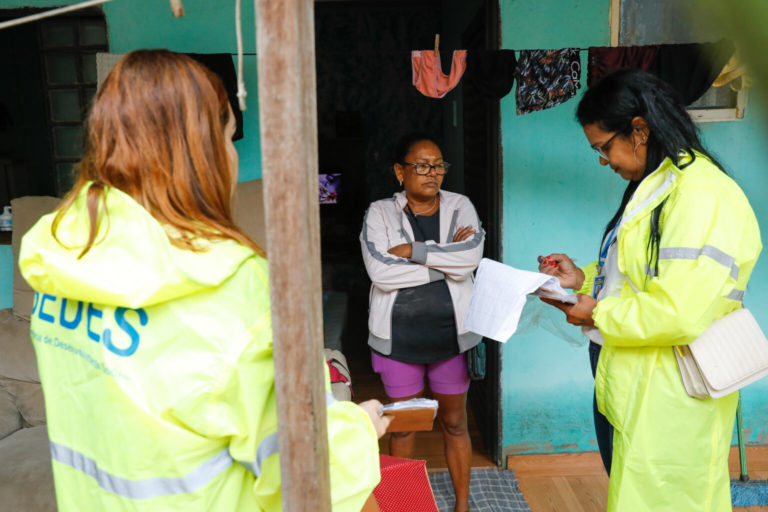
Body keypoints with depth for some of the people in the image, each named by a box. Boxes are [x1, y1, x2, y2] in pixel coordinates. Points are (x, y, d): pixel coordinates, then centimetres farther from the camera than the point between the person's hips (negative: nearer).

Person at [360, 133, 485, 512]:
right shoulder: (379, 213, -3)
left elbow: (470, 257, -17)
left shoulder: (460, 207, 1)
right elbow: (381, 272, -19)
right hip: (398, 338, 0)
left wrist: (411, 250, -18)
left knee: (455, 423, 15)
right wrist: (445, 260, -16)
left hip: (451, 334, 1)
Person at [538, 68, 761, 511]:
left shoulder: (702, 195, -21)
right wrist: (584, 277, 6)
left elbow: (678, 313, -28)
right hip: (635, 391, 10)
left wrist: (598, 313, -14)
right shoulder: (654, 185, 12)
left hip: (670, 407, -10)